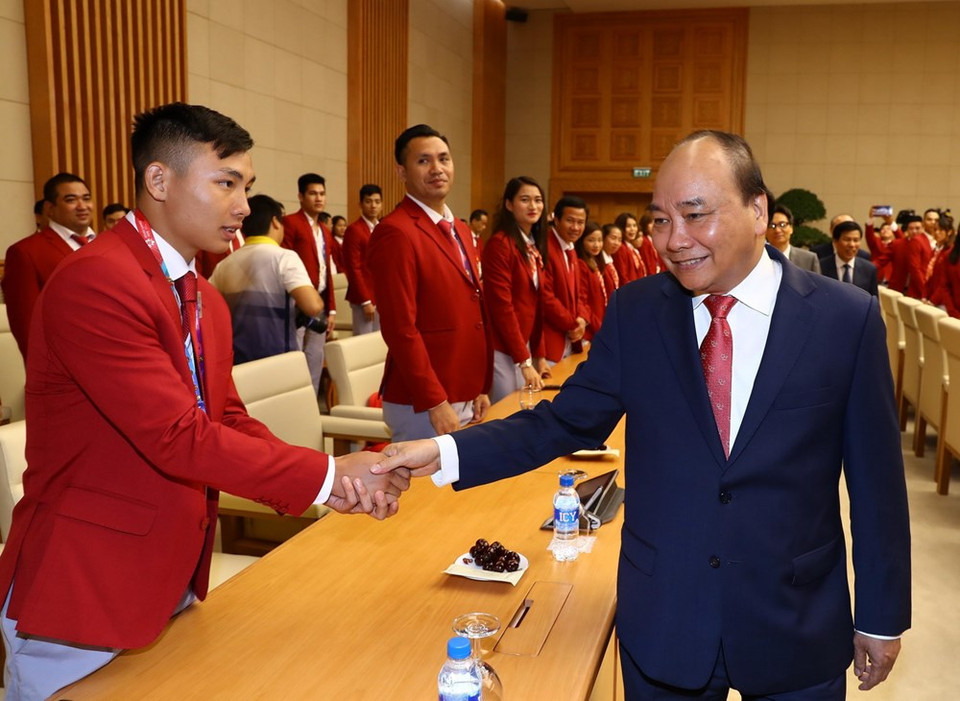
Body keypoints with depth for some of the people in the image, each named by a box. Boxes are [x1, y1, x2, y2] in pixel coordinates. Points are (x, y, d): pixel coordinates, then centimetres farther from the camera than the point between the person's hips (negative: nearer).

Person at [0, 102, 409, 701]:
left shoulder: (207, 301, 9)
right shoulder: (94, 282, -22)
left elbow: (230, 422, 3)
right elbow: (178, 439, -27)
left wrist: (332, 484, -12)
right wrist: (326, 474, -22)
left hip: (175, 582, 8)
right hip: (82, 594, -8)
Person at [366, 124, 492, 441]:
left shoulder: (461, 230, 14)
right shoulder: (395, 233, -14)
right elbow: (400, 328, -18)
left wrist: (481, 389, 13)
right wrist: (435, 403, -18)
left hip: (466, 399, 8)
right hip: (422, 404, -8)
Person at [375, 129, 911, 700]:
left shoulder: (848, 318, -9)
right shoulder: (635, 311, -5)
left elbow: (876, 480, -4)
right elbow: (567, 421, -3)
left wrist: (882, 616, 2)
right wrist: (444, 453, -16)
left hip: (799, 631, -1)